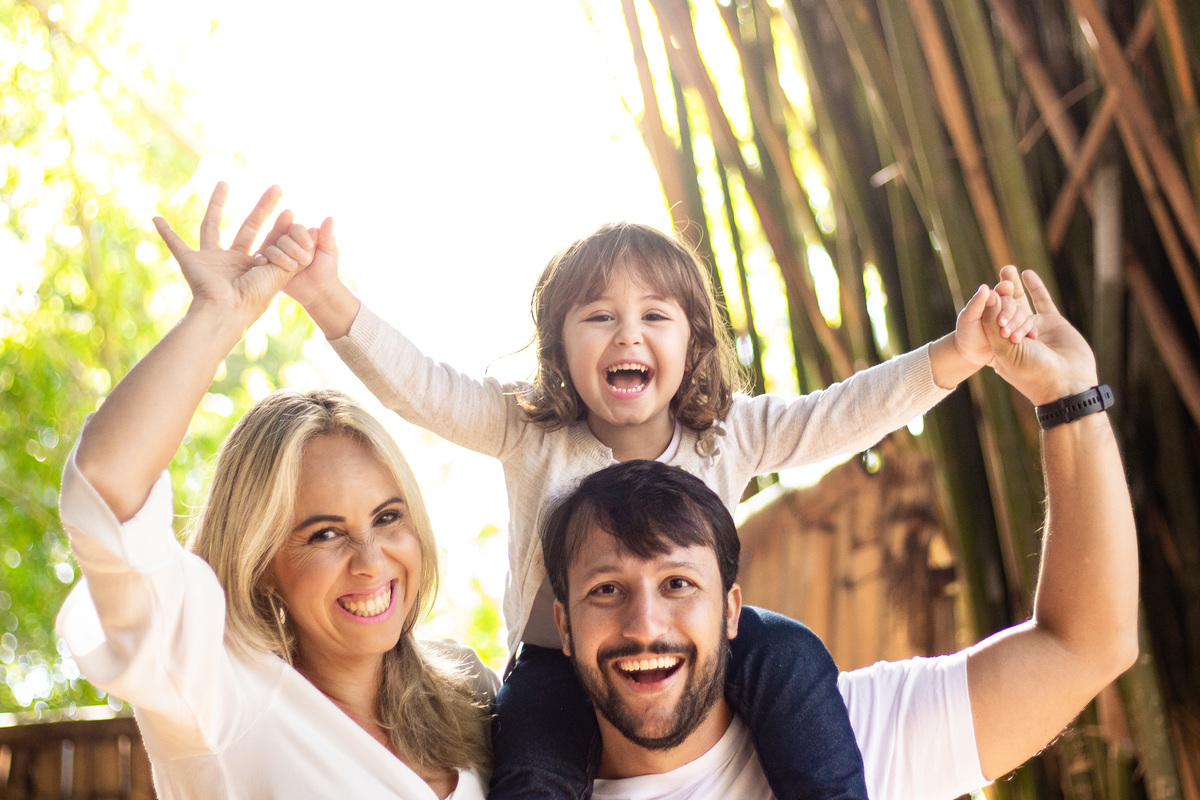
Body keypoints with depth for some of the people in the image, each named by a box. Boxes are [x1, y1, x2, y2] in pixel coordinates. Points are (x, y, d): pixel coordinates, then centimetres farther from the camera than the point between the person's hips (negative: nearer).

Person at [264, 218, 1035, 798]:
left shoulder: (727, 436, -4)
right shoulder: (529, 432, -7)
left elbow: (845, 413, -13)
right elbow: (417, 384, -18)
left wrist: (952, 358, -30)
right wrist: (330, 298, -35)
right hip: (559, 667, -2)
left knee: (785, 649, -25)